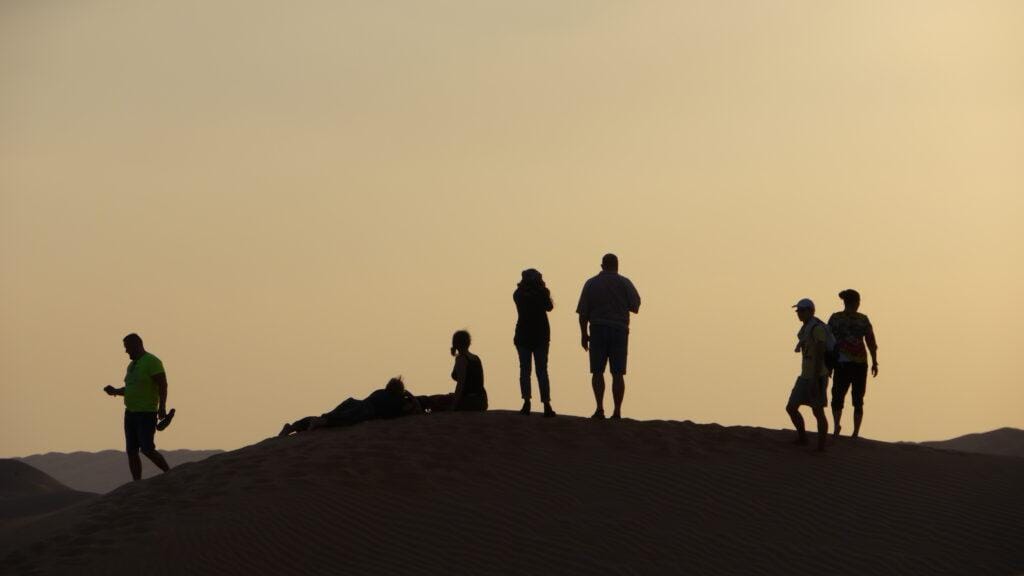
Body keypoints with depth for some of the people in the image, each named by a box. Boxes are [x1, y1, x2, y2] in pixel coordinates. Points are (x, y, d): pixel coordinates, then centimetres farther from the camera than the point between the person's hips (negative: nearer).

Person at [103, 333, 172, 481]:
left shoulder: (152, 362, -10)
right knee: (131, 452, 3)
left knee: (147, 449, -14)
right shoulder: (132, 365, 17)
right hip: (131, 412, 9)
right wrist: (115, 391, 7)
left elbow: (163, 385, -16)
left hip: (146, 413, -9)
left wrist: (162, 407, -25)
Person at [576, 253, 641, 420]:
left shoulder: (591, 284, 4)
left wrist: (583, 334, 6)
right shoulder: (624, 283, 1)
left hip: (598, 331, 0)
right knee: (618, 373, 2)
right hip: (619, 331, 0)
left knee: (597, 371, 3)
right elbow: (635, 306, -1)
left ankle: (600, 408, -11)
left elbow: (583, 312, -1)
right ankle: (617, 411, -3)